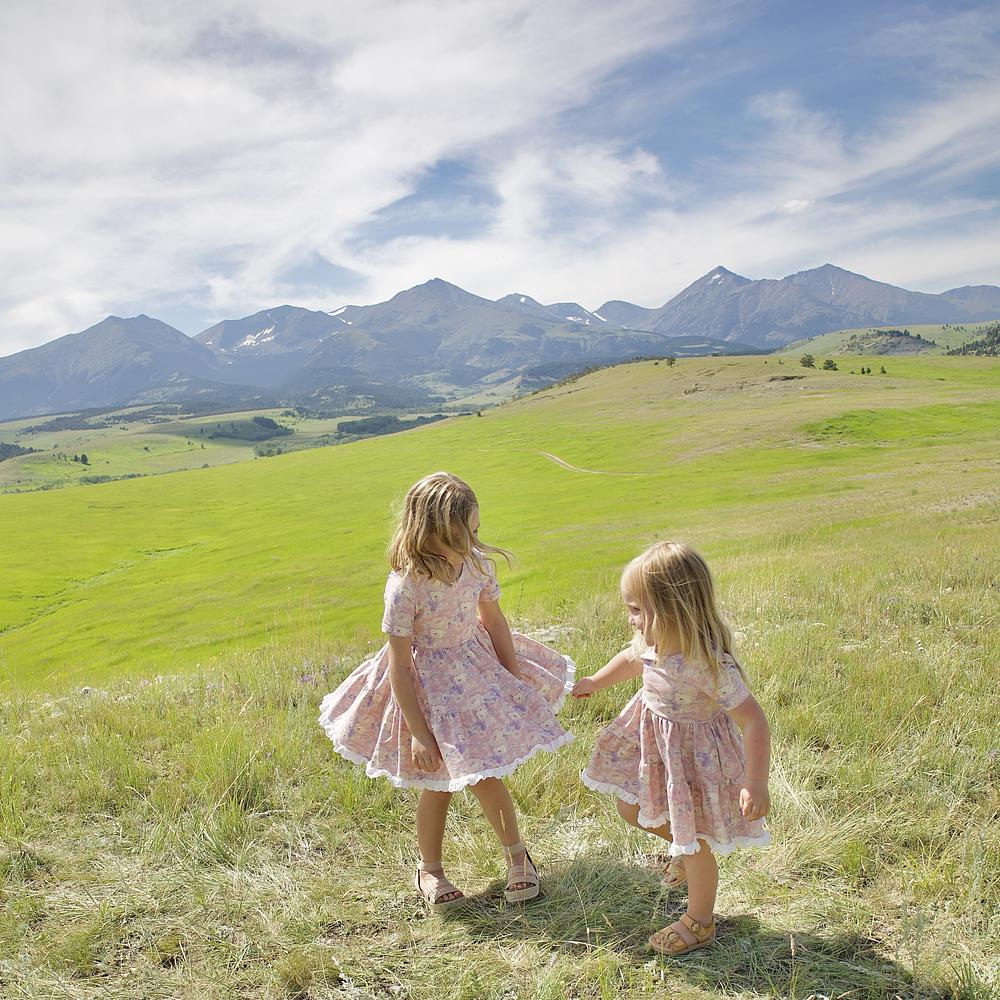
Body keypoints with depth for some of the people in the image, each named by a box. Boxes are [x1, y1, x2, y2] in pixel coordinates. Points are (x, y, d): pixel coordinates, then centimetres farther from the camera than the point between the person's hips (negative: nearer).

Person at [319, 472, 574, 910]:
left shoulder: (478, 562, -15)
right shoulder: (405, 587, -29)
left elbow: (495, 622, 2)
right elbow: (399, 665, -22)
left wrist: (516, 681, 6)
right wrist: (418, 733, -18)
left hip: (477, 667, 4)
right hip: (428, 683, -4)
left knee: (484, 773, 10)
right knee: (439, 784, 9)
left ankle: (516, 854, 33)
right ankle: (429, 869, 35)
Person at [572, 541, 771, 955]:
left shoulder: (710, 665, -36)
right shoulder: (653, 642, -13)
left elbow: (753, 721, -32)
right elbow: (631, 659, 11)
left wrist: (756, 785, -33)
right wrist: (593, 683, 27)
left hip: (693, 753, -7)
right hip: (650, 741, 7)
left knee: (695, 844, 12)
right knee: (630, 809, 21)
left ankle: (700, 922, 36)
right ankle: (685, 846, 47)